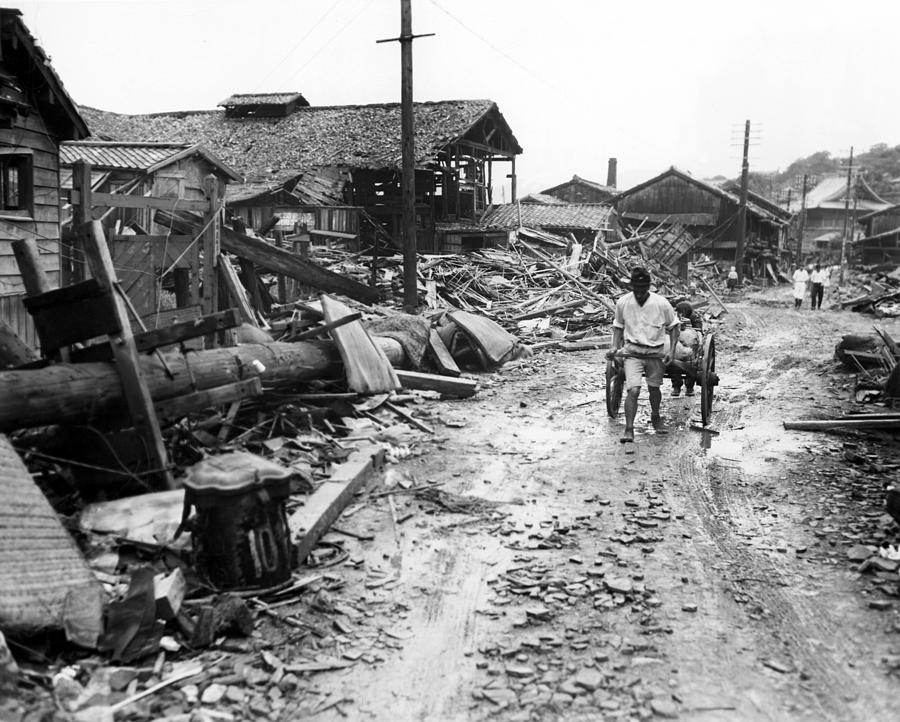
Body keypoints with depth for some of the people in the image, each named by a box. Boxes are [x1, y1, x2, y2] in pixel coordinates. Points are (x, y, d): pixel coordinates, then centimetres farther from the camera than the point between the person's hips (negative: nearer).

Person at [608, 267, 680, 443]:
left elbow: (673, 326, 1)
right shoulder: (623, 303, -9)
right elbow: (618, 326, 9)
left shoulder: (662, 304, -13)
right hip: (632, 352, 0)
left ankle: (655, 418, 44)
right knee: (633, 390, -15)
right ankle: (629, 429, -9)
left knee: (654, 389, 15)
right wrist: (615, 346, -3)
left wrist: (671, 350, -7)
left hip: (656, 353, 1)